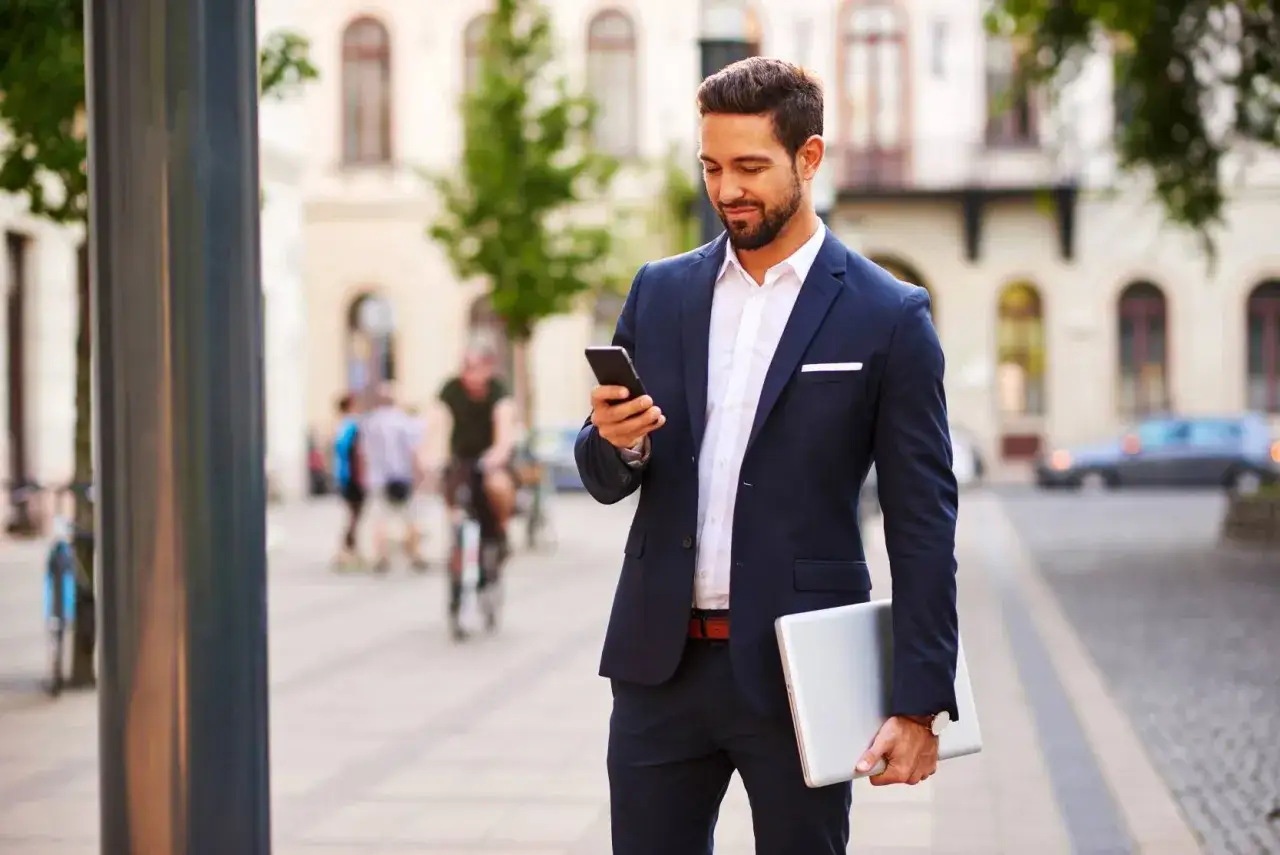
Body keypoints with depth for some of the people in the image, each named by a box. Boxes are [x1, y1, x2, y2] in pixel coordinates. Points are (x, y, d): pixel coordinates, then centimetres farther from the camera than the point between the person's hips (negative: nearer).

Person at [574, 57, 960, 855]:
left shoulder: (888, 318, -4)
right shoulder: (660, 293, 8)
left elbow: (923, 527, -4)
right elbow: (608, 481, 12)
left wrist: (921, 702, -9)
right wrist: (615, 442, -12)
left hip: (797, 670, -3)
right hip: (661, 662, 4)